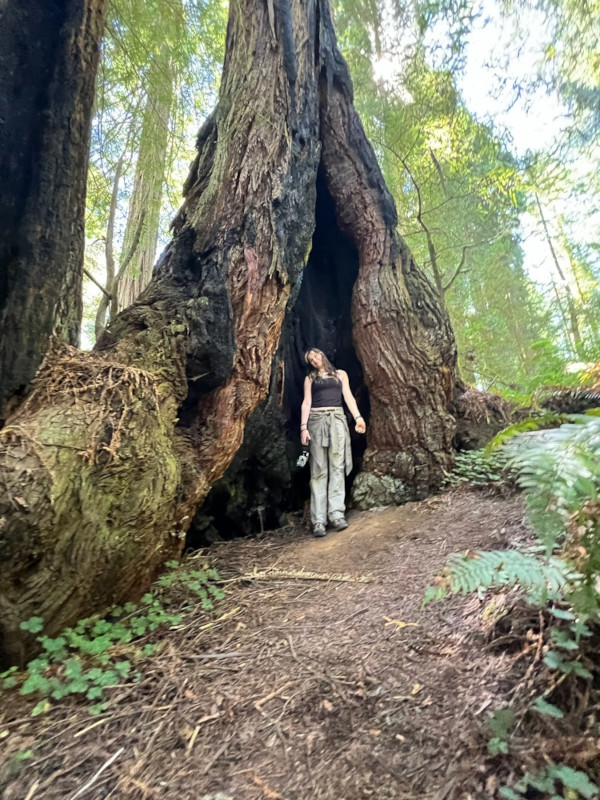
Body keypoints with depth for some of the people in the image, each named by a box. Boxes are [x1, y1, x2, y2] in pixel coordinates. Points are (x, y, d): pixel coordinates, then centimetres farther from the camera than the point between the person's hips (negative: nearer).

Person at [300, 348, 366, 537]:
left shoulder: (340, 374, 18)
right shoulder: (310, 378, 16)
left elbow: (348, 396, 10)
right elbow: (306, 403, 7)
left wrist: (358, 417, -4)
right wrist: (303, 426, -5)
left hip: (337, 419, 1)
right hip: (317, 420, -1)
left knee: (337, 466, -8)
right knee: (318, 469, -6)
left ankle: (337, 514, -10)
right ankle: (318, 520, -9)